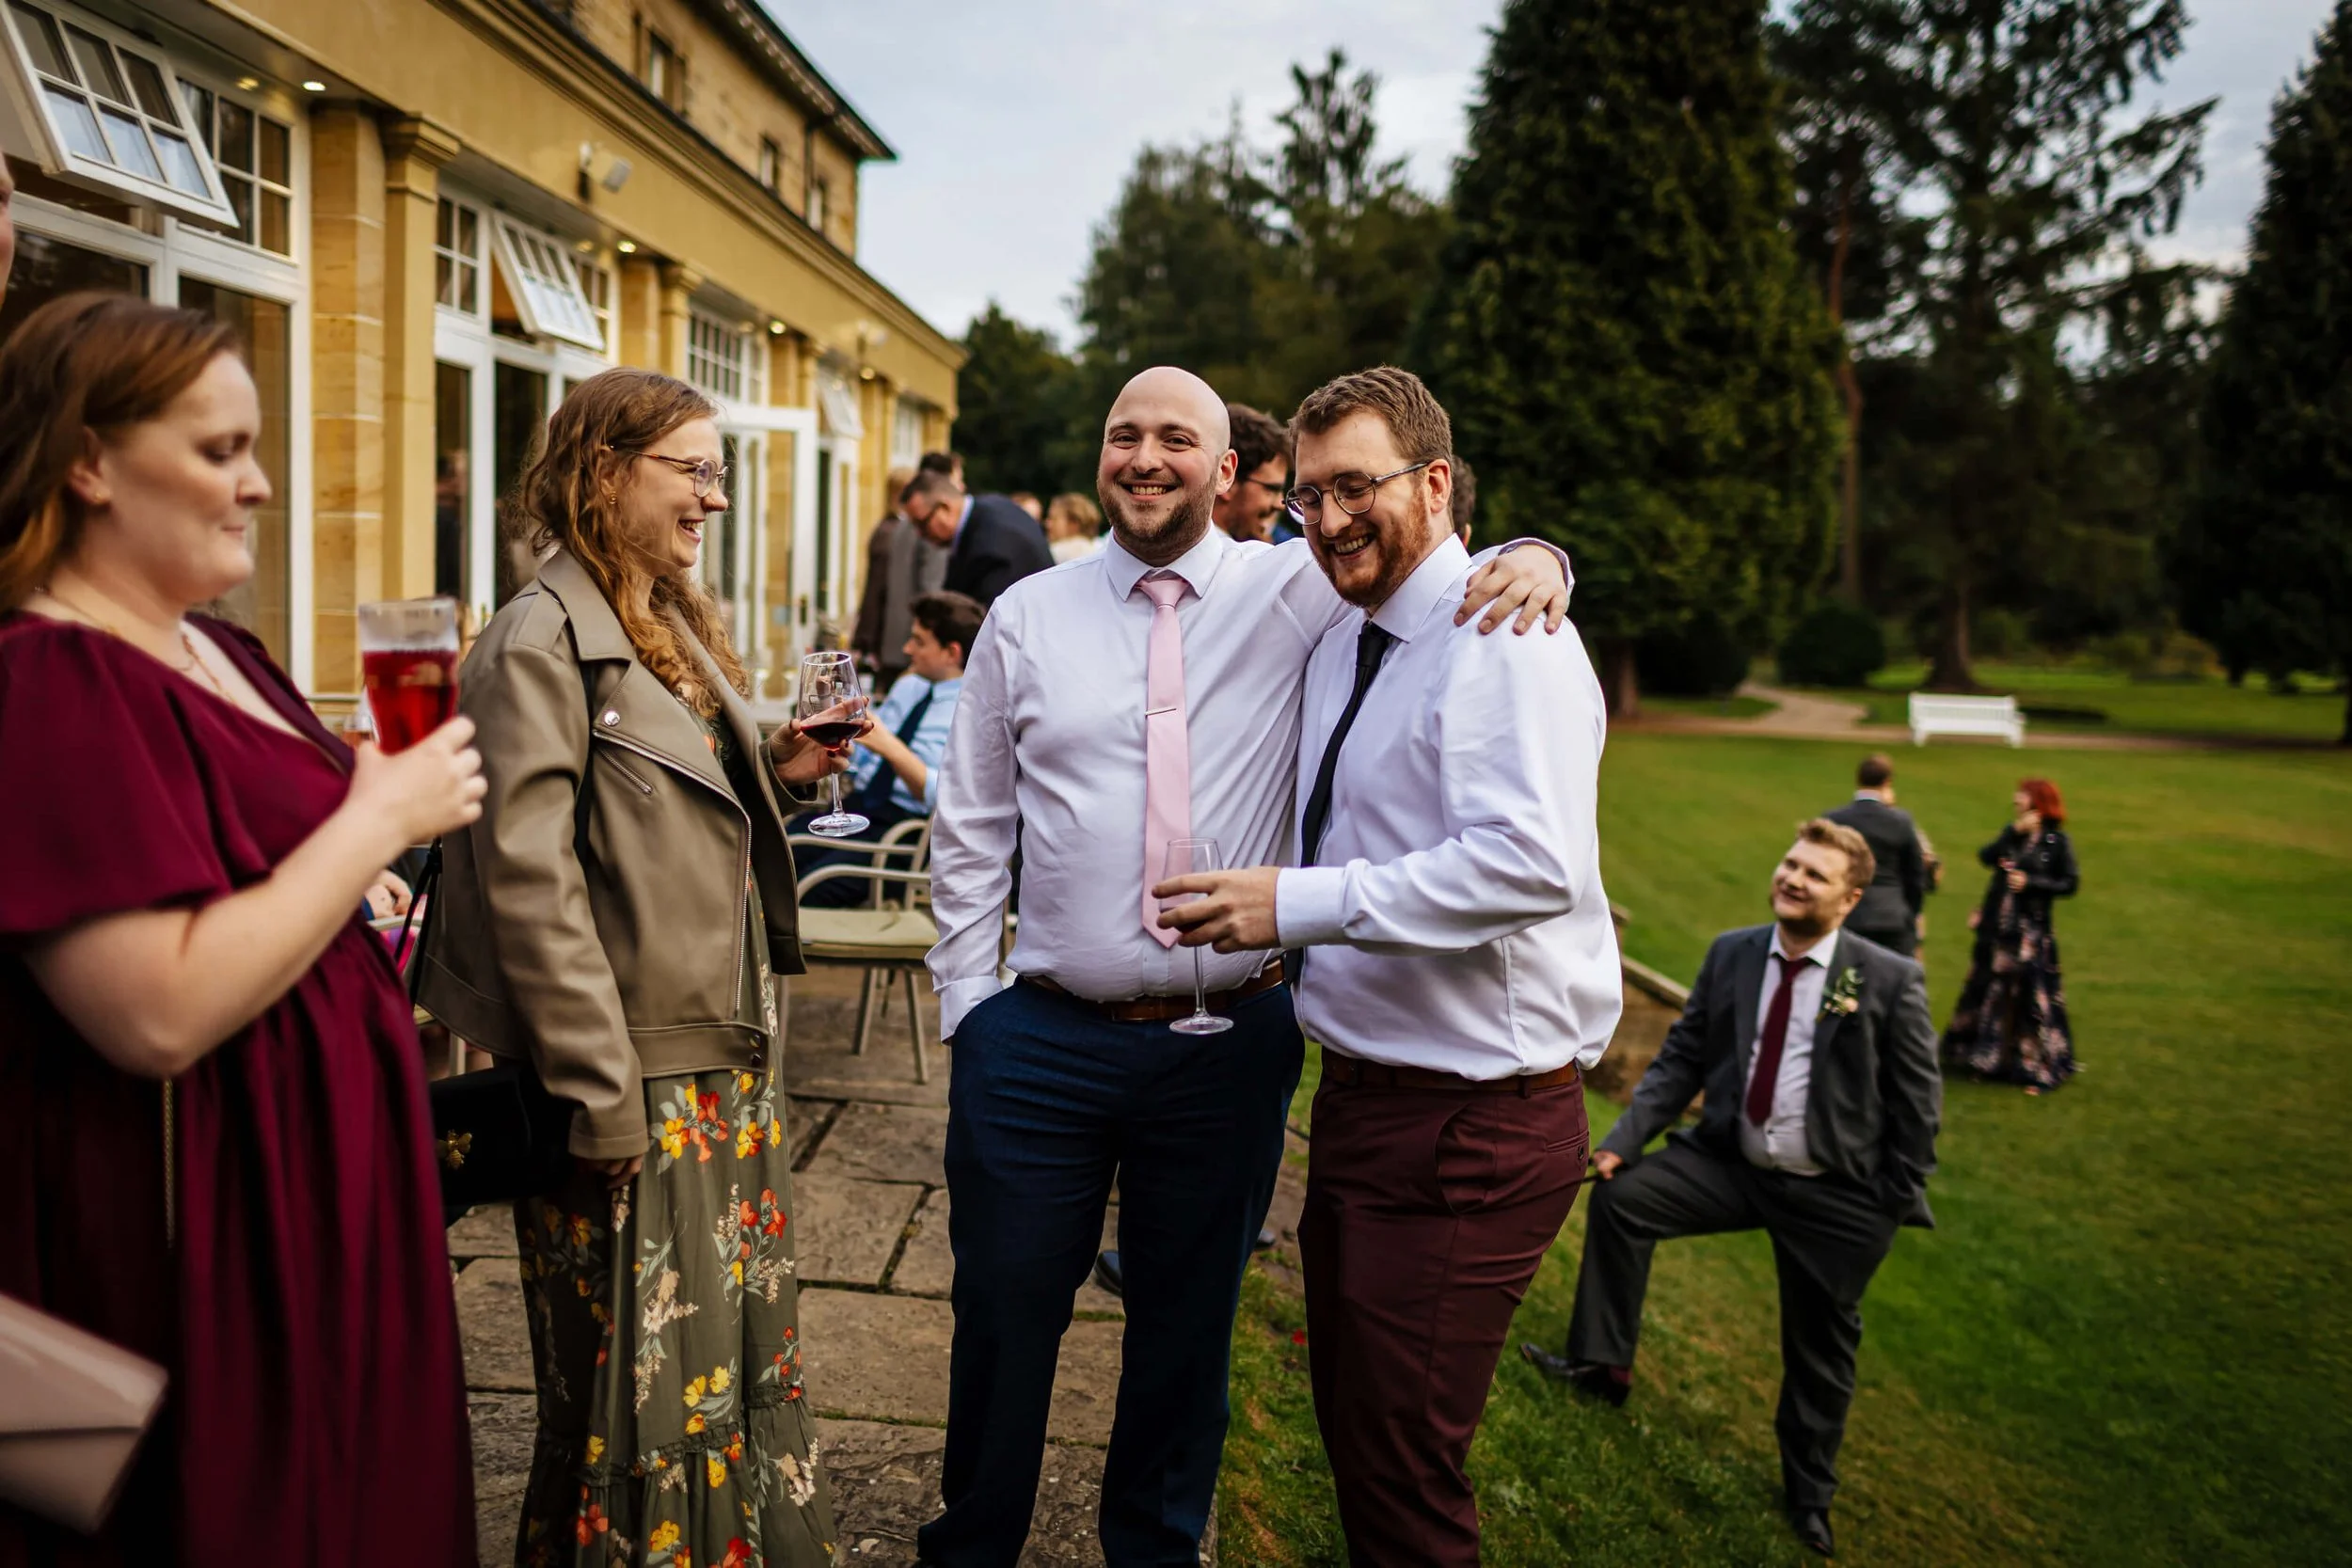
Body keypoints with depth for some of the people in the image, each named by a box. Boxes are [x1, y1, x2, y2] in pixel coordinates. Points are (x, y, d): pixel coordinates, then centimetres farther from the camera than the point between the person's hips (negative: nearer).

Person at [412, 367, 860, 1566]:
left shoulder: (678, 629, 12)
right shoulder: (542, 642, -14)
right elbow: (528, 880, -19)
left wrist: (773, 771, 1)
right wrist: (601, 1098, -20)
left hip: (727, 1063, 8)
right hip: (633, 1083, -8)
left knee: (746, 1357, 18)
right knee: (645, 1386, 6)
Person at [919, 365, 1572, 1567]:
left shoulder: (1301, 592, 0)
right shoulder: (1026, 617, 4)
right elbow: (970, 831, 8)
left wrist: (1533, 557, -19)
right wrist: (967, 1002, 4)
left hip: (1228, 1046, 0)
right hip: (1039, 1041, 1)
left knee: (1187, 1330, 16)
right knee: (1002, 1320, 13)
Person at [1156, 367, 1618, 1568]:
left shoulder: (1504, 636, -16)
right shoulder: (1338, 639, 11)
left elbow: (1533, 862, -30)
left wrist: (1297, 903, -29)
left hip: (1472, 1121, -9)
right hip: (1359, 1092, 9)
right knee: (1350, 1431, 23)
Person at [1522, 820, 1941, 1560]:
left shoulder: (1890, 981, -13)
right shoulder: (1731, 954, -3)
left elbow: (1917, 1104, -6)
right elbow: (1680, 1059, -1)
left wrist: (1895, 1209, -5)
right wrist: (1622, 1139, -10)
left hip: (1834, 1197, -3)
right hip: (1730, 1161, 3)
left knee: (1820, 1352, 11)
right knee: (1619, 1196, -10)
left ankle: (1809, 1496, 36)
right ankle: (1602, 1364, 6)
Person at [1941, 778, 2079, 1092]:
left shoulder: (2057, 841, -3)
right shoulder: (2012, 833, 10)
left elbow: (2070, 884, -6)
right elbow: (1985, 857, -5)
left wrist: (2031, 883, -16)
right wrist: (2014, 831, -13)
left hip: (2031, 932, -5)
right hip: (1997, 926, 5)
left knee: (2032, 996, -2)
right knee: (1990, 991, 11)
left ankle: (2037, 1068, 9)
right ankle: (1986, 1058, 24)